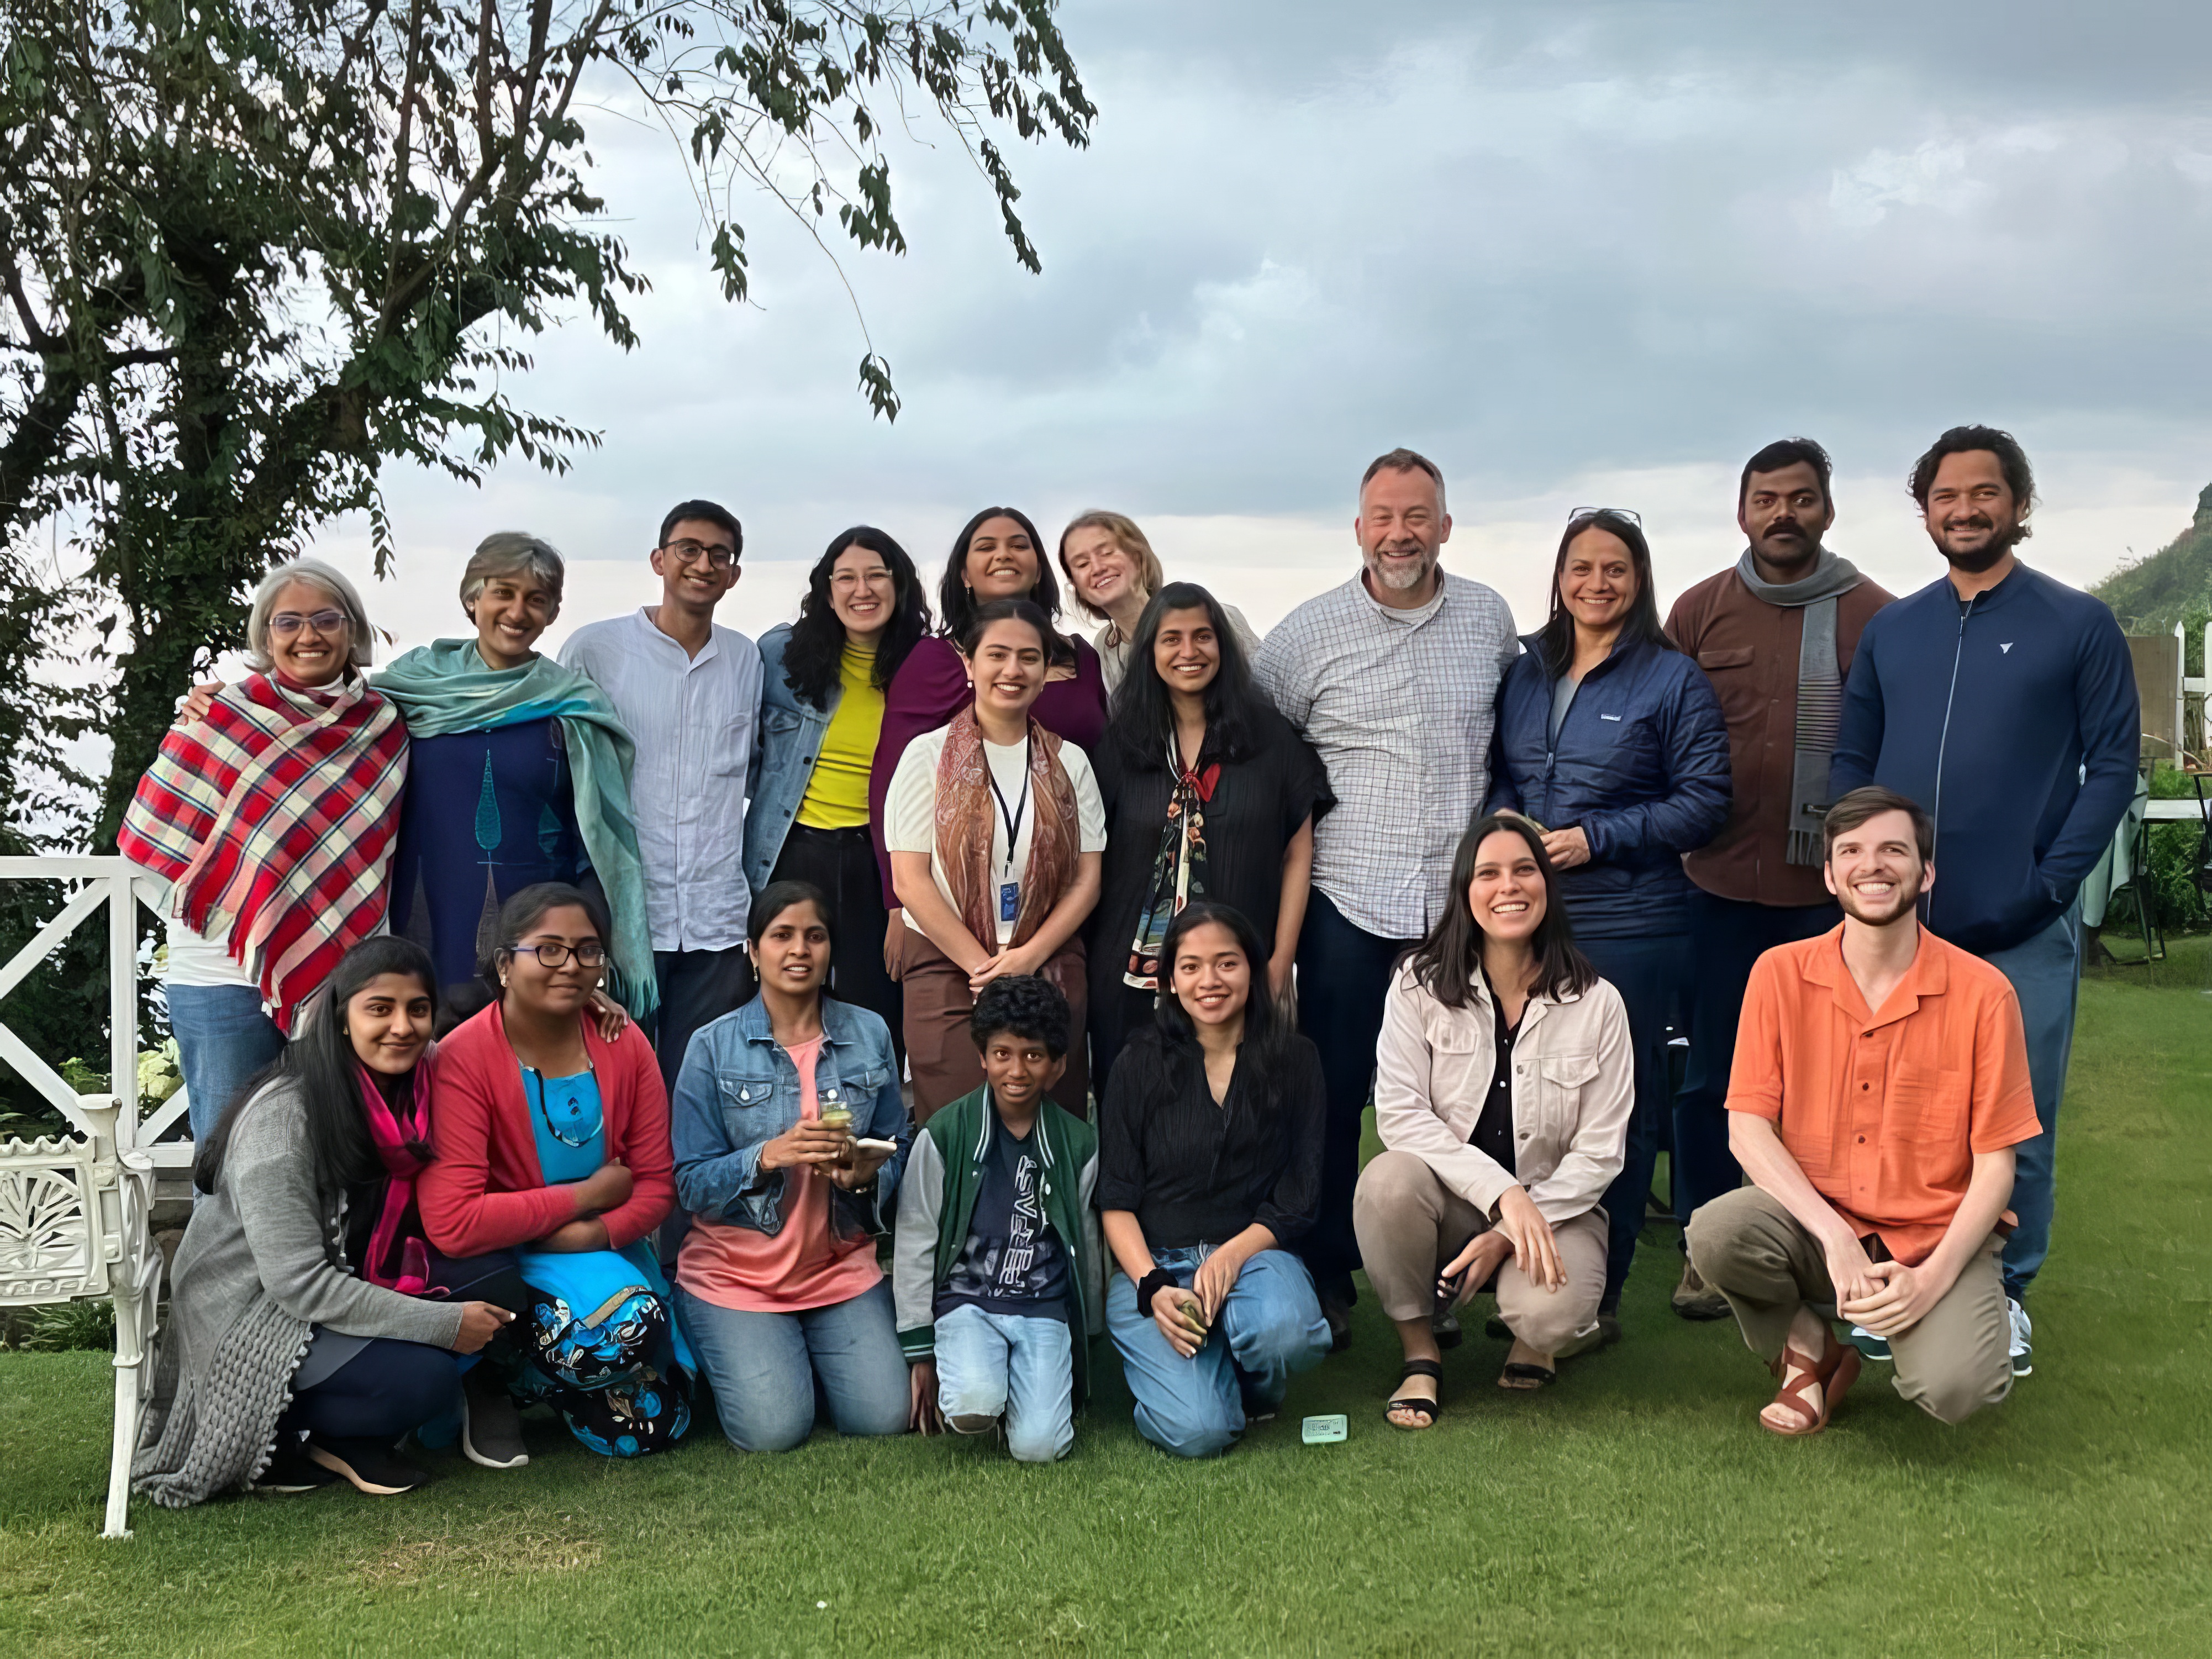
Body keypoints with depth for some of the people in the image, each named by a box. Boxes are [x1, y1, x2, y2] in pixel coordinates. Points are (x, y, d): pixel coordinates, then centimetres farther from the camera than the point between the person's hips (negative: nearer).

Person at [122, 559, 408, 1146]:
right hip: (224, 976, -3)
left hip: (343, 973, 3)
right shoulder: (224, 716, -3)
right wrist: (194, 738, -11)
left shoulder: (384, 728, 7)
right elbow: (157, 839, -4)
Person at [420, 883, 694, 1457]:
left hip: (606, 1252, 5)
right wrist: (587, 1194, -20)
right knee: (623, 1319, -32)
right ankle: (493, 1385, -1)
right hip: (502, 1262, -5)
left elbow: (658, 1184, -1)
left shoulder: (625, 1045, -5)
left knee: (653, 1427, -4)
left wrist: (595, 1232, -22)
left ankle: (532, 1379, 23)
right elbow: (452, 1223, -28)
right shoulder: (464, 1058, -20)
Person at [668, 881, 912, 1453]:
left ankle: (811, 1355, 20)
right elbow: (692, 1184, -8)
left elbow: (896, 1149, 7)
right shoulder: (714, 1047, -5)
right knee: (774, 1430, -16)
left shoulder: (870, 1035, 2)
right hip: (734, 1271, -2)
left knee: (884, 1417, -12)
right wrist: (769, 1156, -26)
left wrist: (867, 1174, -16)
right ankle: (731, 1355, 18)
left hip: (841, 1266, 2)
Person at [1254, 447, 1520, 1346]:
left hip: (1460, 900, 2)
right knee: (1334, 1096, 3)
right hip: (1349, 900, -2)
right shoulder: (1310, 631, 0)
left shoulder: (1489, 618, 7)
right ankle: (1324, 1276, 15)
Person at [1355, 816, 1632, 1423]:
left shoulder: (1597, 1004, -4)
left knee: (1549, 1317, -32)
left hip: (1556, 1207, -1)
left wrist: (1510, 1233, -18)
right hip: (1449, 1201, 1)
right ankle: (1420, 1355, -9)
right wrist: (1501, 1193, -25)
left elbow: (1598, 1153, -5)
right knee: (1389, 1179, -33)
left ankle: (1536, 1339, 11)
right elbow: (1399, 1114, -14)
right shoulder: (1419, 986, -4)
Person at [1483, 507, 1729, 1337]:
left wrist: (1597, 838, -13)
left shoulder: (1673, 679, -1)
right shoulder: (1525, 671, 13)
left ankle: (1600, 1293, 12)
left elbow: (1705, 799, -5)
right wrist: (1502, 817, -3)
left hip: (1630, 926, -4)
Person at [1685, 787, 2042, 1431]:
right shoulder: (1781, 974, -3)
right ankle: (1808, 1346, 3)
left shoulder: (1982, 993, -7)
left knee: (1954, 1389, -29)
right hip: (1817, 1226, 2)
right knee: (1715, 1232, -30)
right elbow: (1747, 1127, -6)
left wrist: (1932, 1277, -18)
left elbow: (1995, 1165, -5)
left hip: (1936, 1240, -1)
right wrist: (1834, 1235, -20)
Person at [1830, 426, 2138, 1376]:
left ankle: (2007, 1295, 21)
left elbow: (2112, 762, -3)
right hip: (1902, 926, 3)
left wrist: (2053, 879, -13)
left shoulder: (2079, 625, 1)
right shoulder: (1890, 631, 10)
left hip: (2024, 931, -3)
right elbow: (1852, 760, 10)